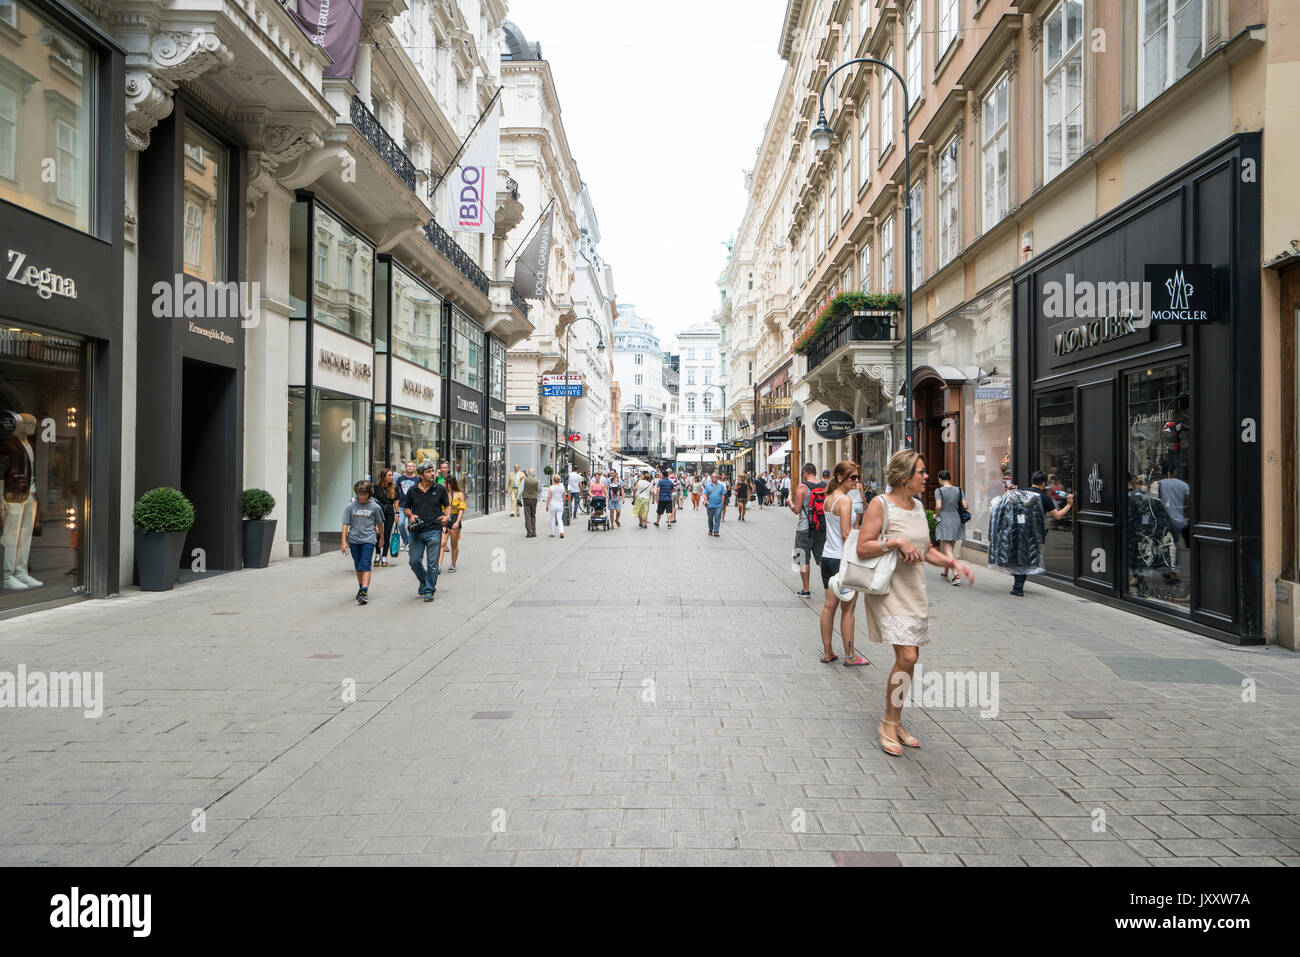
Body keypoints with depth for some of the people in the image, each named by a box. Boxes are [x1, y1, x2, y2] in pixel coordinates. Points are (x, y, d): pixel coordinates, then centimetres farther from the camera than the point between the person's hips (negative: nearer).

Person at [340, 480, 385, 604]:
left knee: (365, 565, -14)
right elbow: (345, 524, 0)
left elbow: (379, 523, 10)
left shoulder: (374, 507, -3)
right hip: (354, 540, 3)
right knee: (358, 567, 15)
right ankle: (361, 588, 32)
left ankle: (365, 592, -20)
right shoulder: (350, 506, -1)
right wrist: (344, 541, -6)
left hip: (368, 539, -3)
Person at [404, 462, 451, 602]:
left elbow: (447, 506, 12)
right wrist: (411, 515, -5)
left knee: (432, 563, -1)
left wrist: (446, 516, -8)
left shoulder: (440, 489, 4)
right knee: (415, 561, 3)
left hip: (434, 531, -1)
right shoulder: (413, 491, 5)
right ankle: (423, 581, 31)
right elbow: (407, 508, 16)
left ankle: (429, 590, 10)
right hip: (417, 532, 2)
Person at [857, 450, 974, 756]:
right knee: (906, 657, -14)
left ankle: (895, 722, 23)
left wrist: (952, 562, 5)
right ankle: (888, 723, 3)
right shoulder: (880, 504, -11)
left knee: (910, 659, 10)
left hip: (915, 590, 8)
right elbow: (862, 548, -15)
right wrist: (896, 541, -24)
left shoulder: (918, 505, 11)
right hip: (890, 591, -8)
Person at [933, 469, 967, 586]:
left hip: (944, 520, -5)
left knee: (948, 550, -5)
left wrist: (936, 515, 1)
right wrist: (956, 510, 16)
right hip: (956, 520, 5)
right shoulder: (958, 490, 5)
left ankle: (956, 575, -18)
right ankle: (945, 573, 30)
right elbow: (964, 506, -2)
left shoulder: (939, 491, -7)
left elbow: (938, 506, -17)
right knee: (949, 547, 19)